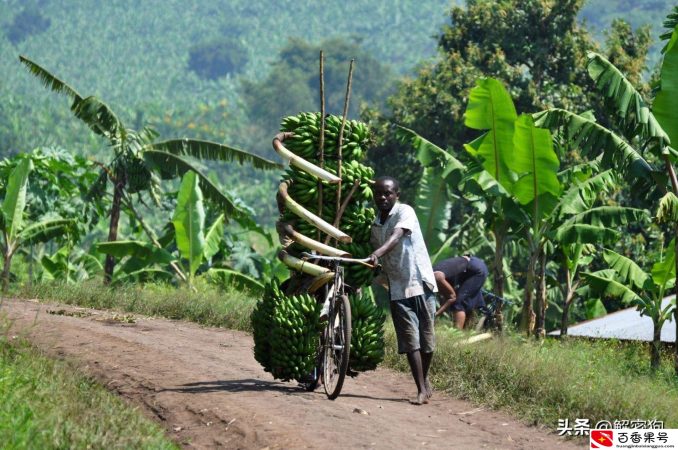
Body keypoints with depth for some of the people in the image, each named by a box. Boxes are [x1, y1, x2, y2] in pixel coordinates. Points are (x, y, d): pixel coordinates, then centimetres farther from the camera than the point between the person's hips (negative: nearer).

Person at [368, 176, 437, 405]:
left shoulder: (405, 212, -7)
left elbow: (397, 236, -27)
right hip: (398, 288, 4)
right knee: (410, 340, -5)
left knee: (426, 338, 4)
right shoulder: (375, 225, 12)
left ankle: (425, 381, 25)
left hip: (421, 283, -4)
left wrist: (378, 253, -43)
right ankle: (422, 390, -6)